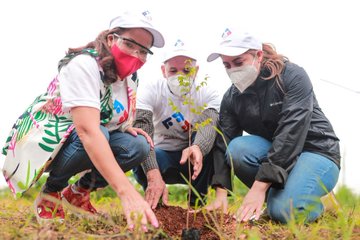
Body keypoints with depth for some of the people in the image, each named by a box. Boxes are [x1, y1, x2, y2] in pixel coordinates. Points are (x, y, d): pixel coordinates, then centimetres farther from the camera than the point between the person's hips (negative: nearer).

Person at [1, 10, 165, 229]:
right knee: (95, 135, -35)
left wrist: (127, 128, -12)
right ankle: (50, 193, -8)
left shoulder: (130, 77, -2)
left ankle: (79, 192, 6)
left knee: (138, 146, -16)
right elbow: (88, 131, -42)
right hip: (42, 141, -7)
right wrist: (127, 192, -52)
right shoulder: (85, 64, -27)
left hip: (87, 144, 7)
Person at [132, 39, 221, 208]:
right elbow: (142, 130, -31)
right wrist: (153, 175, -48)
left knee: (214, 136, -29)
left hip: (195, 161, 1)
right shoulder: (151, 90, -16)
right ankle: (154, 198, 0)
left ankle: (197, 199, -14)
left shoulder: (208, 94, -12)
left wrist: (197, 148, -58)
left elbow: (209, 125, -33)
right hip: (162, 158, -1)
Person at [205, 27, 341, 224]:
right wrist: (221, 193, -22)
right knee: (237, 149, -26)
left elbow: (290, 134, -29)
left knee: (284, 210, -31)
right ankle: (277, 196, -4)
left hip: (316, 151, -5)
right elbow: (224, 143, -7)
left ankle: (312, 204, 4)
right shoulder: (231, 97, -3)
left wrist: (259, 186, -36)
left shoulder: (292, 77, -19)